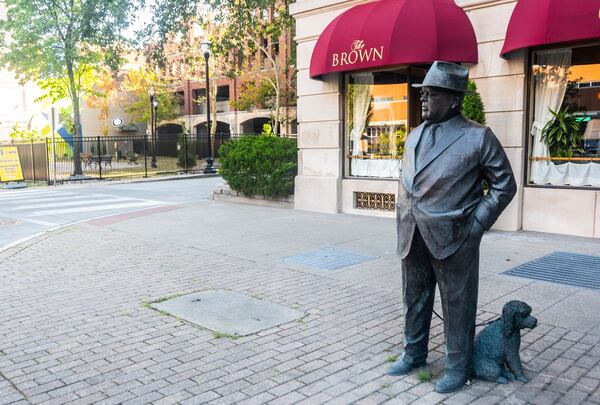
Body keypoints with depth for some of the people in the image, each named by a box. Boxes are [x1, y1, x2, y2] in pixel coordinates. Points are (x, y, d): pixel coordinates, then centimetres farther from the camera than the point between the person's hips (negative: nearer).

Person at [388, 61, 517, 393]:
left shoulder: (478, 137, -8)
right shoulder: (414, 136, 11)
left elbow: (505, 185, -4)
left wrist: (476, 225, -10)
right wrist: (403, 220, 10)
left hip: (453, 237, -6)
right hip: (413, 237, 6)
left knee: (457, 304, 6)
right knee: (414, 298, 18)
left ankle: (458, 366, 24)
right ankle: (414, 353, 36)